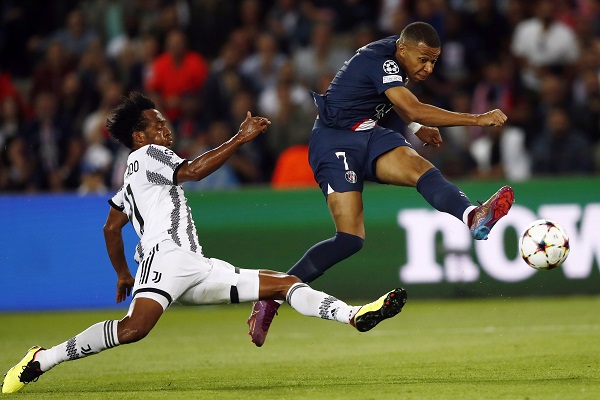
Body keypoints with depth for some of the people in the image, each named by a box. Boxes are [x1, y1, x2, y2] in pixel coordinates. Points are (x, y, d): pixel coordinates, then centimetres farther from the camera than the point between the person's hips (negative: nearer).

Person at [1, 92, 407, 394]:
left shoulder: (135, 180, 32)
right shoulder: (145, 155, 4)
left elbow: (111, 226, 33)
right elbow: (192, 171, -13)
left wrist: (122, 273, 36)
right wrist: (240, 139, -12)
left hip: (196, 268, 10)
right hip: (166, 256, -10)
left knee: (284, 283, 3)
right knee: (134, 328, -33)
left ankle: (356, 316, -11)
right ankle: (41, 360, -25)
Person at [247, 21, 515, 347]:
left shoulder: (396, 55, 7)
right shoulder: (379, 61, -21)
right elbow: (414, 110, -32)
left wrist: (418, 129, 12)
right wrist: (477, 119, -32)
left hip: (367, 136, 8)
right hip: (334, 141, -8)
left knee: (420, 168, -24)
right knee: (350, 239, -19)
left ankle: (473, 217, -53)